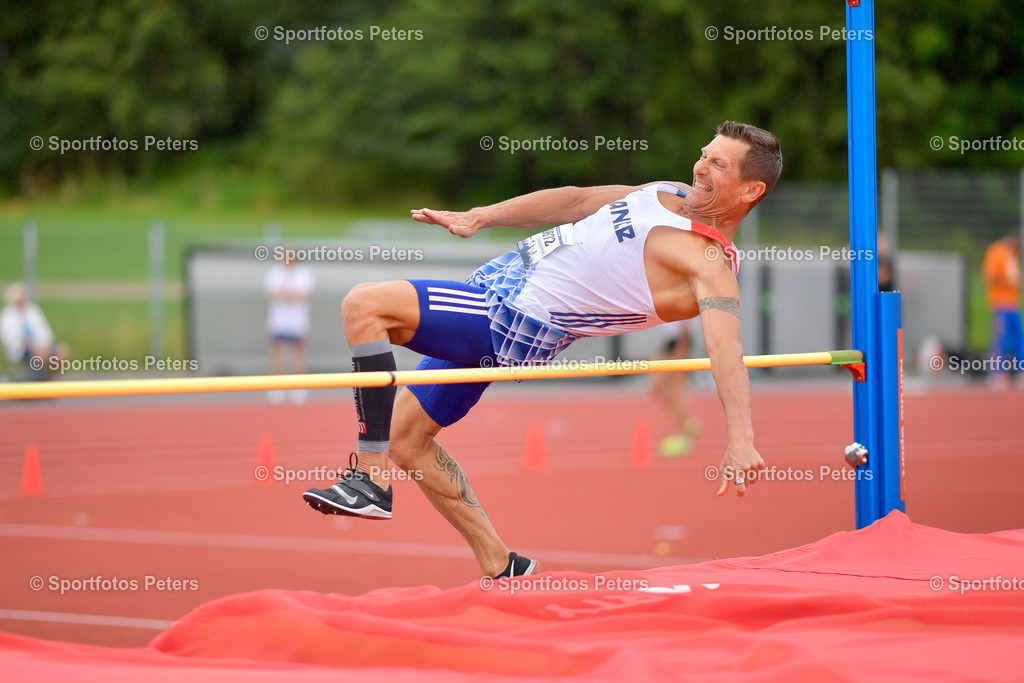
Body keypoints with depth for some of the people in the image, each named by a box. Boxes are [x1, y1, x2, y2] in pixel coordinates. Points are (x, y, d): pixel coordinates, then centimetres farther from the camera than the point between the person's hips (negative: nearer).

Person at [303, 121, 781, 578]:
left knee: (364, 305, -21)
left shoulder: (710, 265, -18)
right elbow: (577, 199, 21)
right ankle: (499, 567, 18)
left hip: (516, 320, -9)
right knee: (404, 436, 13)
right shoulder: (670, 195, 10)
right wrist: (479, 217, 18)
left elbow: (725, 344, -34)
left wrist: (739, 439, -49)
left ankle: (371, 482, -20)